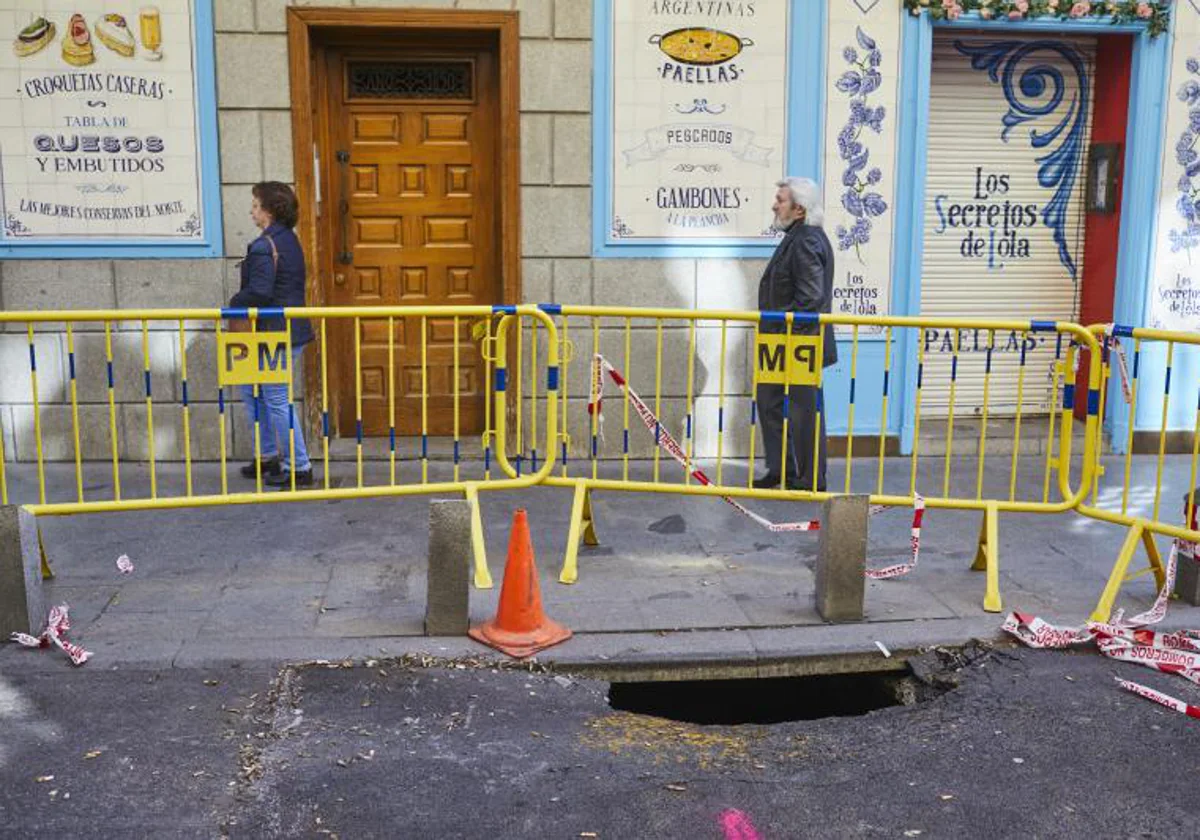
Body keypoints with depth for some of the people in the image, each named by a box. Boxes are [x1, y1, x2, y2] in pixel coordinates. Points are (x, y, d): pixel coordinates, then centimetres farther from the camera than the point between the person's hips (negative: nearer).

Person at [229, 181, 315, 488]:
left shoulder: (264, 246, -18)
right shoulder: (289, 240, 13)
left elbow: (259, 292, -25)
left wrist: (234, 303, -6)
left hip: (274, 334, -10)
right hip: (293, 329, 10)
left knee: (276, 400, -1)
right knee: (250, 389, 21)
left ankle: (299, 467, 6)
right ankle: (268, 456, 28)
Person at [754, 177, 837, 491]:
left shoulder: (806, 242, -19)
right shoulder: (799, 237, 14)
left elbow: (809, 299, -26)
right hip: (786, 346, 11)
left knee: (803, 413, 1)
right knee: (769, 402, 17)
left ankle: (810, 482, 13)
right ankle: (780, 471, 28)